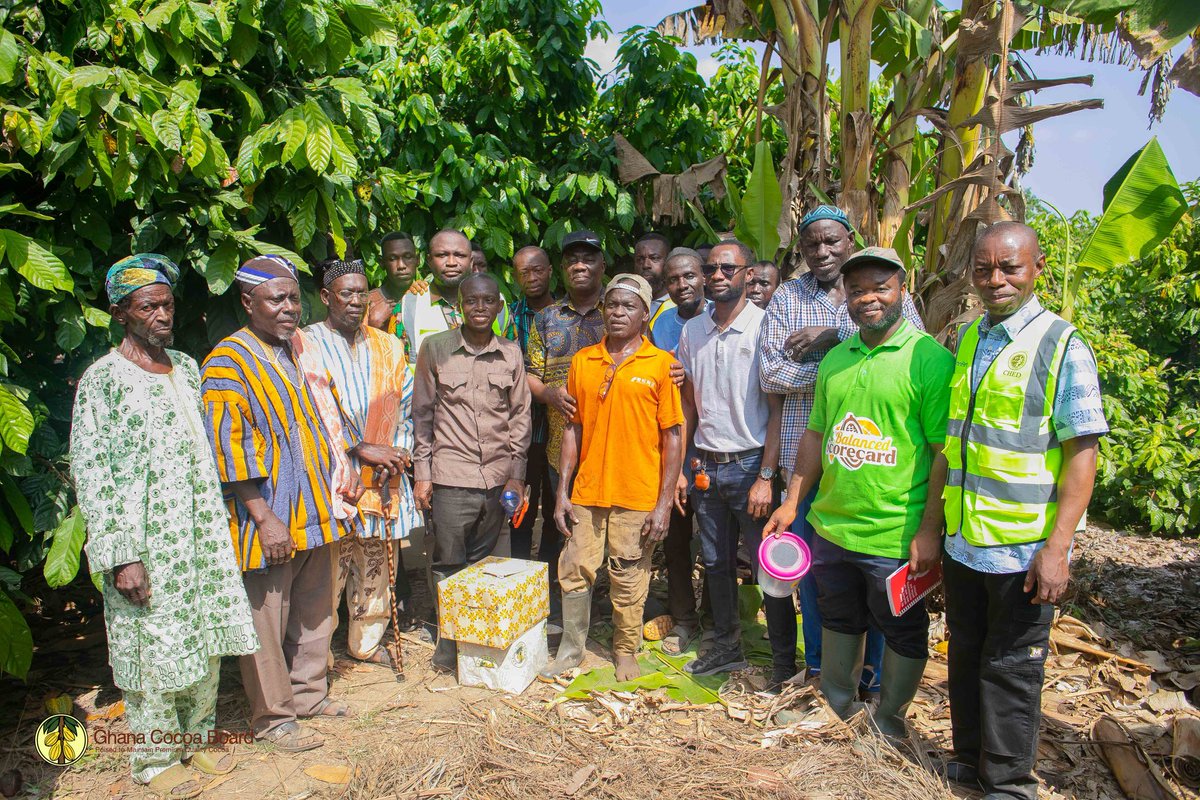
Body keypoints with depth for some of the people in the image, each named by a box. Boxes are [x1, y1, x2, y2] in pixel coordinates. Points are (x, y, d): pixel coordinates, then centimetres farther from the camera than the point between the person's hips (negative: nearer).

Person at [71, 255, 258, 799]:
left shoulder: (187, 368, 10)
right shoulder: (102, 380, -9)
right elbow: (90, 472, -12)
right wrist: (121, 556, -17)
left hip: (201, 535, 6)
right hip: (146, 545, -6)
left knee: (206, 638, 14)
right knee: (153, 649, 5)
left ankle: (198, 735, 34)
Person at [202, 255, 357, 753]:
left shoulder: (301, 351, 12)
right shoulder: (227, 363, -11)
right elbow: (230, 449, -17)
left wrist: (340, 477, 14)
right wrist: (264, 518, -20)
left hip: (315, 512, 8)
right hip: (269, 520, -7)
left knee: (315, 611, 17)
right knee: (267, 620, 5)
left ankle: (308, 694, 35)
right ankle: (272, 716, 22)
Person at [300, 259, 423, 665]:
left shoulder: (388, 346, 13)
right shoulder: (305, 345, -3)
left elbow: (405, 406, 12)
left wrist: (399, 451, -4)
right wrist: (363, 450, -15)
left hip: (384, 478, 5)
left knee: (378, 565, 14)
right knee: (327, 570, -1)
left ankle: (367, 642, 32)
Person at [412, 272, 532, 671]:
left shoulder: (511, 353, 6)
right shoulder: (436, 348, 0)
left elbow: (520, 415, 10)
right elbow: (422, 413, 3)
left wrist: (516, 474, 5)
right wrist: (422, 473, 0)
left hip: (498, 478, 2)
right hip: (451, 477, -2)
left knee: (483, 564, 13)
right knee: (449, 567, 4)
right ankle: (449, 645, 20)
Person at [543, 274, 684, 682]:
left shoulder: (661, 364, -3)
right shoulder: (582, 361, 7)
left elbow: (673, 436, -3)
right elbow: (573, 428, 9)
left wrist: (664, 503, -8)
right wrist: (562, 491, 5)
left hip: (637, 495, -3)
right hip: (586, 491, 3)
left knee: (629, 578, 8)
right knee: (574, 570, 7)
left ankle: (626, 651, 29)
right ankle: (571, 648, 27)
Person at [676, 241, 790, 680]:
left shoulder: (764, 327, -8)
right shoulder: (692, 331, 7)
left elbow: (778, 410, -10)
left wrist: (766, 477, -15)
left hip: (750, 464, -5)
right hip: (706, 467, 5)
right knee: (716, 564, 15)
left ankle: (785, 660, 17)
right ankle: (727, 646, 32)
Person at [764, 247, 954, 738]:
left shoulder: (930, 359, -12)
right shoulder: (835, 359, 8)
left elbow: (945, 452, -14)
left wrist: (929, 531, -17)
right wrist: (792, 503, 9)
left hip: (897, 537, -6)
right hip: (831, 526, 6)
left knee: (903, 633, 14)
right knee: (838, 620, 22)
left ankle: (890, 720, 36)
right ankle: (835, 707, 44)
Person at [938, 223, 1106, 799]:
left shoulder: (1062, 345, -11)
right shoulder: (967, 340, 6)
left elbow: (1082, 452, -14)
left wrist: (1056, 550, -20)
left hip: (1023, 549, -5)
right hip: (962, 540, 6)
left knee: (1010, 667, 9)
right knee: (965, 658, 18)